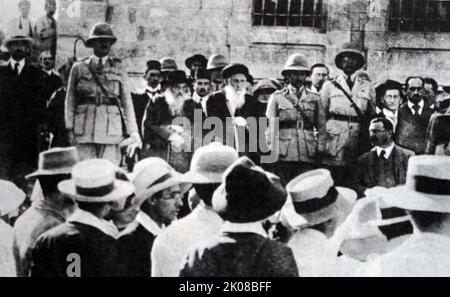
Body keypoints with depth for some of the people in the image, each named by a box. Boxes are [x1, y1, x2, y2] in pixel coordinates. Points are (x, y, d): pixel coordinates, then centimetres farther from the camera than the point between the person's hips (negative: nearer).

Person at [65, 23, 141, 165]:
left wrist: (133, 132, 0)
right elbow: (70, 100, 10)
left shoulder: (118, 69, 11)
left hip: (111, 128, 0)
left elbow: (127, 101, 7)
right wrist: (70, 129, 1)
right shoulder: (79, 68, 11)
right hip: (84, 129, 0)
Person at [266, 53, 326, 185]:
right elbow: (270, 128, 7)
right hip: (283, 156, -1)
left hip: (308, 157, 1)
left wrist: (320, 152, 4)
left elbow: (321, 127, 14)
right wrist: (272, 155, -1)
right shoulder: (277, 98, 11)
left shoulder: (315, 98, 15)